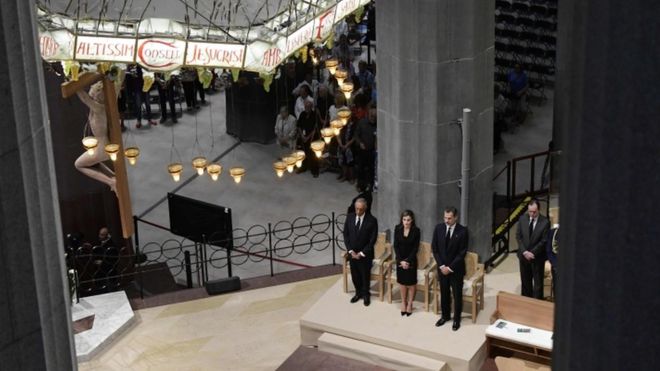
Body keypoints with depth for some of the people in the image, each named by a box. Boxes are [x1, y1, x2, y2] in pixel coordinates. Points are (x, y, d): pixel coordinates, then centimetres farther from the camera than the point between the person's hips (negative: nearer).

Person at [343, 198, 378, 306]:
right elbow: (346, 235, 1)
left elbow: (372, 240, -13)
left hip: (365, 254, -3)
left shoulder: (372, 220, -16)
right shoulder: (349, 217, -5)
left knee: (365, 276, 12)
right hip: (352, 253, 3)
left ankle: (366, 294, 31)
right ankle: (358, 293, 35)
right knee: (355, 275, 14)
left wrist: (362, 253, -15)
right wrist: (351, 251, -7)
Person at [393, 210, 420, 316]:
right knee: (402, 281, 12)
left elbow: (415, 248, -11)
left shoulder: (416, 231, -13)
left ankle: (410, 303, 22)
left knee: (411, 282, 7)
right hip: (400, 260, 2)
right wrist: (401, 260, -12)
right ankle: (403, 302, 28)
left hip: (411, 260, -2)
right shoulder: (397, 229, -7)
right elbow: (396, 246, -5)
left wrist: (408, 261, -15)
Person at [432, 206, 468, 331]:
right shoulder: (439, 228, -5)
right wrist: (441, 265, -8)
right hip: (442, 267, 3)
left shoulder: (462, 231, -16)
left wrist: (450, 267, -15)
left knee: (457, 295, 8)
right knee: (444, 293, 16)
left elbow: (462, 253, -14)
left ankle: (457, 319, 22)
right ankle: (445, 316, 34)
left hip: (456, 269, -3)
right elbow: (434, 248, 0)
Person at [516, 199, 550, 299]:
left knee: (538, 282, 5)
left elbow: (544, 241, -12)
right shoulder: (522, 219, -2)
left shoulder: (545, 222, -13)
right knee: (525, 281, 13)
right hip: (524, 255, 3)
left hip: (537, 256, -3)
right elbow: (518, 236, 1)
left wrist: (532, 253, -16)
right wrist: (524, 252, -10)